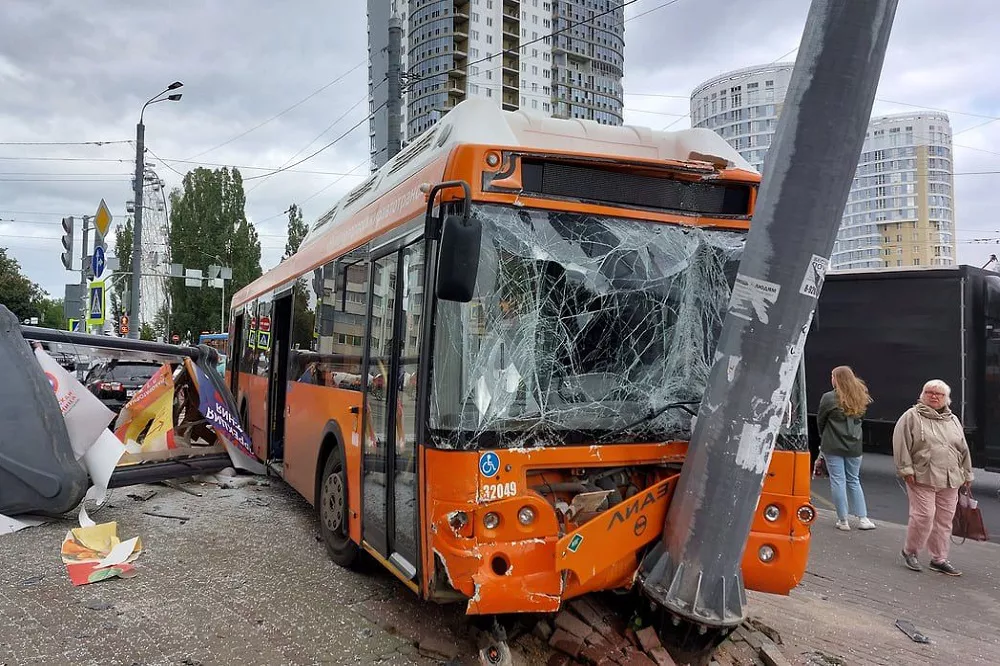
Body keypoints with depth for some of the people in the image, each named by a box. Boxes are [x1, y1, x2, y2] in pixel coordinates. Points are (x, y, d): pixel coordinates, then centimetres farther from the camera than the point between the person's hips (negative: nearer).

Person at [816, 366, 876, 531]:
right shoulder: (860, 399, 3)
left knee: (838, 481, 2)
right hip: (854, 446, 4)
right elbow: (859, 419, 8)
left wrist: (823, 437, 16)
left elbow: (820, 420, -1)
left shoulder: (829, 398, -11)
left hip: (833, 446, -4)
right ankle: (863, 518, 16)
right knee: (854, 481, 16)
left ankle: (843, 520, 5)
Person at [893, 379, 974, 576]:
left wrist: (967, 474, 19)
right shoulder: (912, 416, -2)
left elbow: (964, 450, 21)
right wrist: (906, 469, -12)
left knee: (945, 519, 8)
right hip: (922, 478, -6)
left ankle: (939, 559, 19)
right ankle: (910, 551, 10)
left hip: (949, 481, 6)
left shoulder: (953, 420, 16)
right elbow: (901, 444, -7)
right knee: (924, 515, -10)